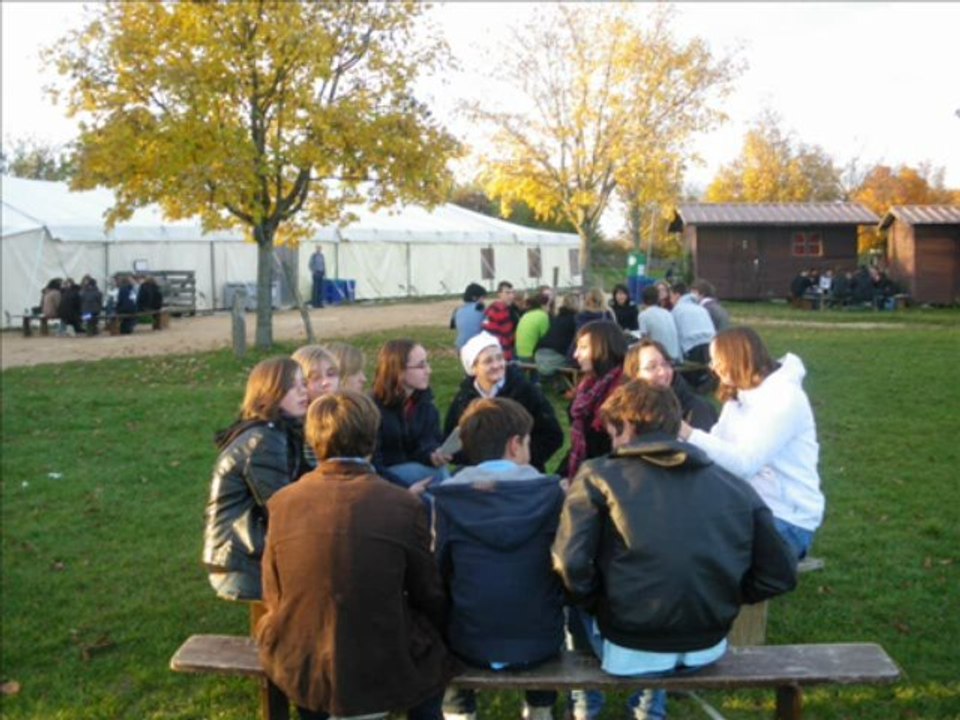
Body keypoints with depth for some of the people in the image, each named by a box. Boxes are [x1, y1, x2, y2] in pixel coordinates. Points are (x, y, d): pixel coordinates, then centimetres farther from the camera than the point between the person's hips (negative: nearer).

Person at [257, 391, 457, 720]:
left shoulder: (282, 502, -8)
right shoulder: (403, 505, -14)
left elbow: (273, 597, 3)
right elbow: (430, 597, -3)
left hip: (299, 672, 2)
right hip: (384, 674, -2)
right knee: (435, 653, 27)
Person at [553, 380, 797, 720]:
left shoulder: (598, 476, -10)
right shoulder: (735, 487, 0)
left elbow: (570, 565, -19)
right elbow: (780, 576, -2)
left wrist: (594, 602, 1)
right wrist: (721, 602, 13)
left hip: (628, 650, -3)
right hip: (707, 649, 4)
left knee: (578, 604, 28)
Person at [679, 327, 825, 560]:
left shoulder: (784, 397, -16)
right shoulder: (737, 398, 12)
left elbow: (744, 463, -25)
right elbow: (714, 448, 0)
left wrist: (689, 434, -26)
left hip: (787, 520, -8)